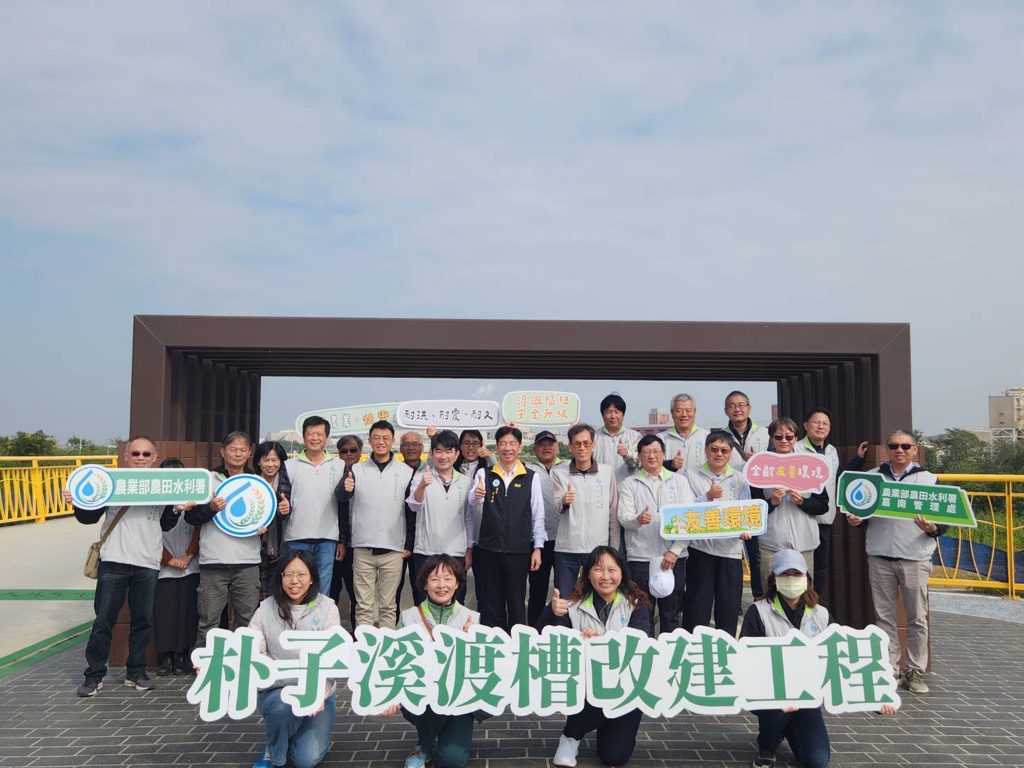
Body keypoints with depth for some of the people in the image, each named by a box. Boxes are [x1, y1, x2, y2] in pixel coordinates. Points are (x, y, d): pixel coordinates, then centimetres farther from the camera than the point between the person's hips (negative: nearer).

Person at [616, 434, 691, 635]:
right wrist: (637, 519, -28)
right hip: (640, 557, -1)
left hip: (674, 556, 1)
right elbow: (623, 517, -4)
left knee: (671, 613, 7)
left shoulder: (679, 481, 8)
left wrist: (675, 550, -8)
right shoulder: (629, 484, 6)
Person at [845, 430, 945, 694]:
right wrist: (855, 519, -7)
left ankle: (915, 671, 17)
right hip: (879, 556, 1)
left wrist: (933, 528, -18)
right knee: (884, 616, 6)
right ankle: (889, 670, 15)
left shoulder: (929, 479, 5)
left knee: (917, 618, 4)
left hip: (915, 557, -1)